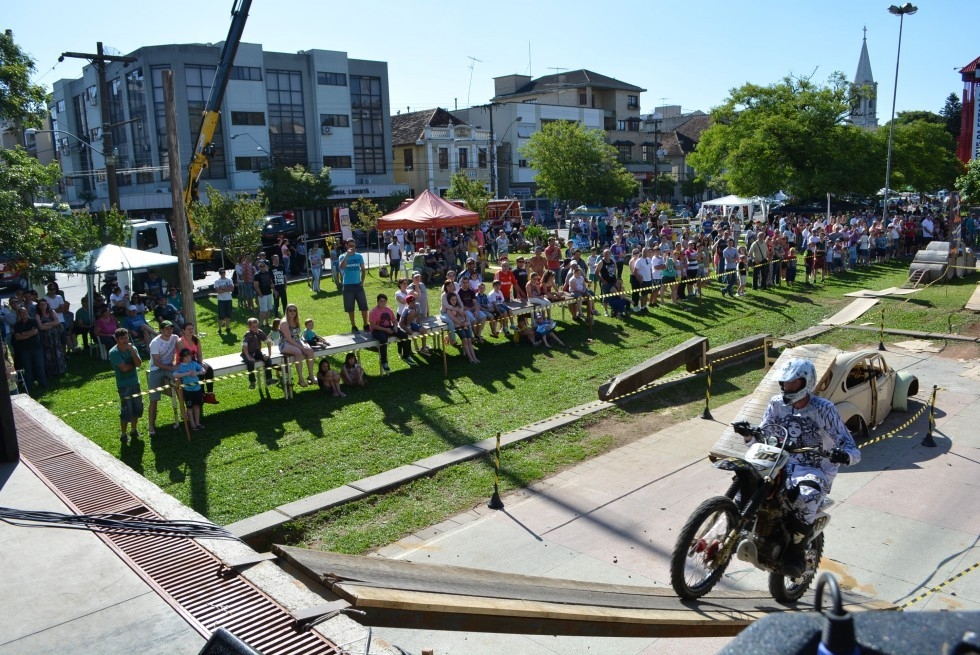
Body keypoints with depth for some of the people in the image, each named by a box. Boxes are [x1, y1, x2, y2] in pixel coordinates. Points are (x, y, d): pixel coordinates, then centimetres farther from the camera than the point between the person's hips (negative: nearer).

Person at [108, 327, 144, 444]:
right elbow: (124, 368, -22)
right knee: (126, 410, -4)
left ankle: (133, 430, 30)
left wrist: (132, 350, -19)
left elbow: (139, 363, -12)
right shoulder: (114, 352, -14)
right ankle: (123, 434, 10)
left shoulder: (132, 348, 1)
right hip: (124, 385, -5)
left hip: (135, 382, 6)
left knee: (137, 407, 13)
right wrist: (134, 364, -5)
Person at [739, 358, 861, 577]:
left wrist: (844, 455, -37)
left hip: (815, 470, -4)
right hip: (783, 465, 4)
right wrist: (748, 435, -15)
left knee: (807, 497, -37)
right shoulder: (777, 403, 4)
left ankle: (795, 552, -17)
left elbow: (852, 450, -12)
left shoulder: (823, 409, -9)